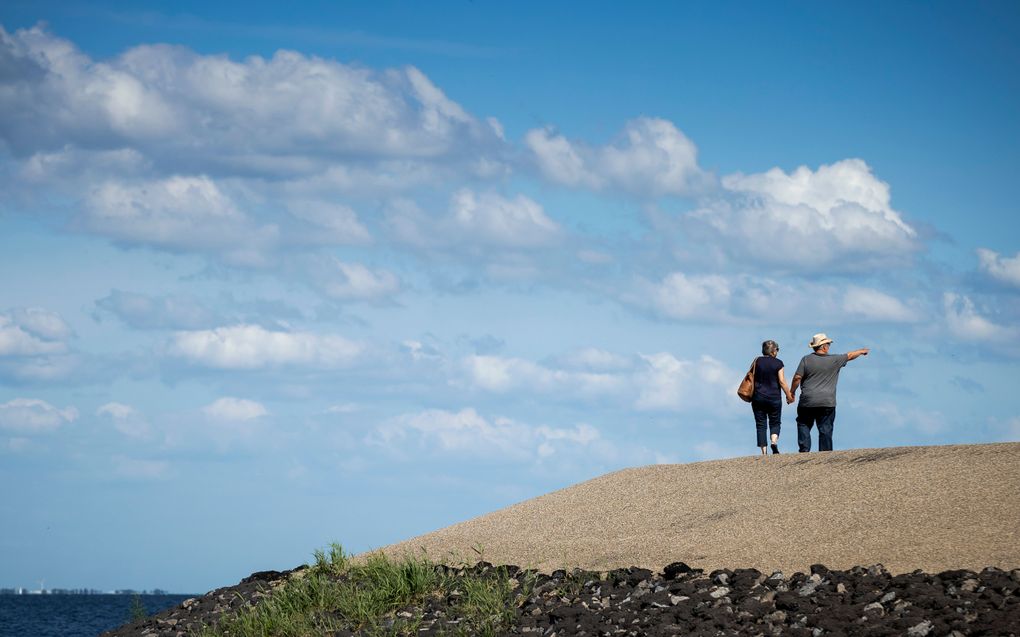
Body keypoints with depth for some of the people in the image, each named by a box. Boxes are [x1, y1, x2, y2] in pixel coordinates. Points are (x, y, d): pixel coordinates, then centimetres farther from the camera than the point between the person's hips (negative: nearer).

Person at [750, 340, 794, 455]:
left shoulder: (757, 361, 0)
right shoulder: (778, 363, -4)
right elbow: (782, 381, -6)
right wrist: (789, 395, 3)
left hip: (758, 397, 1)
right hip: (774, 398, -1)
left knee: (761, 425, 4)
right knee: (775, 423, 13)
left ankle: (763, 451, -4)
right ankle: (774, 441, -15)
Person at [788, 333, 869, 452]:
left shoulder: (806, 360, -2)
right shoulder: (834, 360, 0)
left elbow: (797, 378, -5)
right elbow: (850, 356, 17)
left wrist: (792, 392, 8)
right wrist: (861, 351, 36)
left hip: (807, 402, 0)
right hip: (827, 402, 0)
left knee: (804, 425, 9)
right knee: (825, 429, 4)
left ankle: (804, 450, -2)